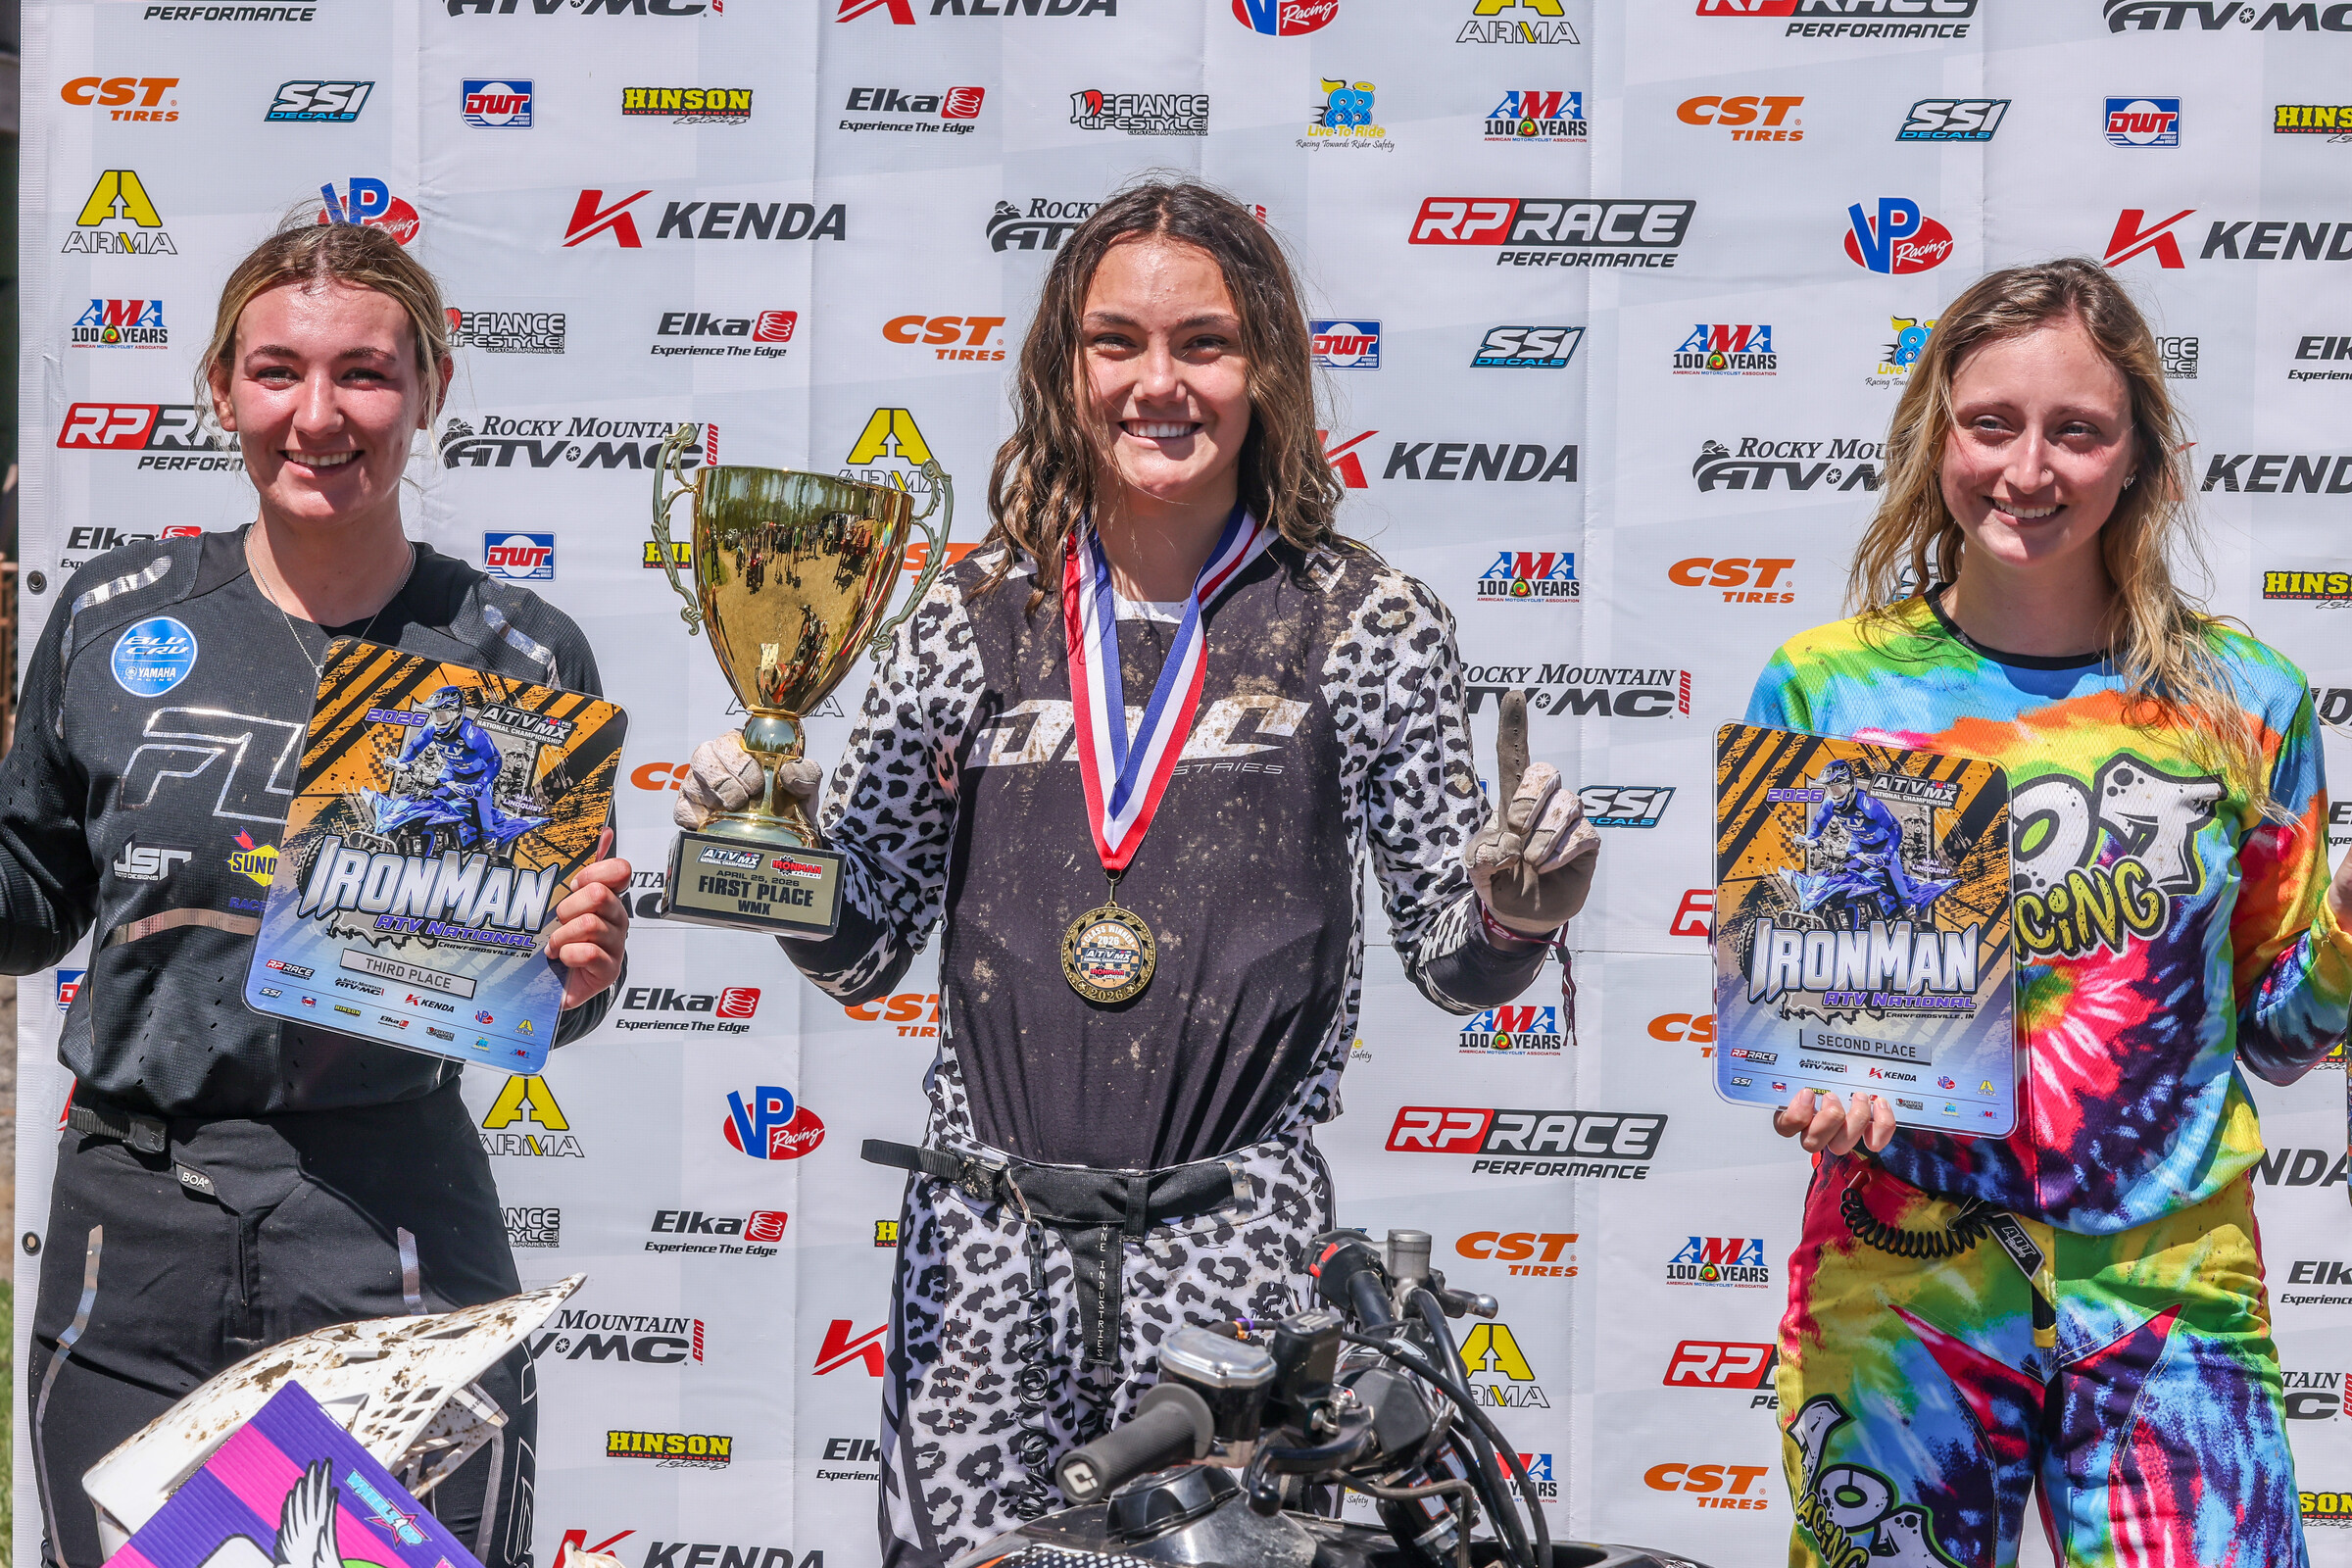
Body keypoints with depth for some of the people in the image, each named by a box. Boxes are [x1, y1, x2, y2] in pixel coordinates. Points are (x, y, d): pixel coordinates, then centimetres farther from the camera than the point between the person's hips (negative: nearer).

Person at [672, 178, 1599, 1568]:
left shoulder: (1365, 623, 2)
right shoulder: (975, 620, 7)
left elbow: (1452, 959, 7)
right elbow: (865, 951, 12)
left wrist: (1513, 915, -14)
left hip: (1235, 1241, -1)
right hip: (985, 1238, 2)